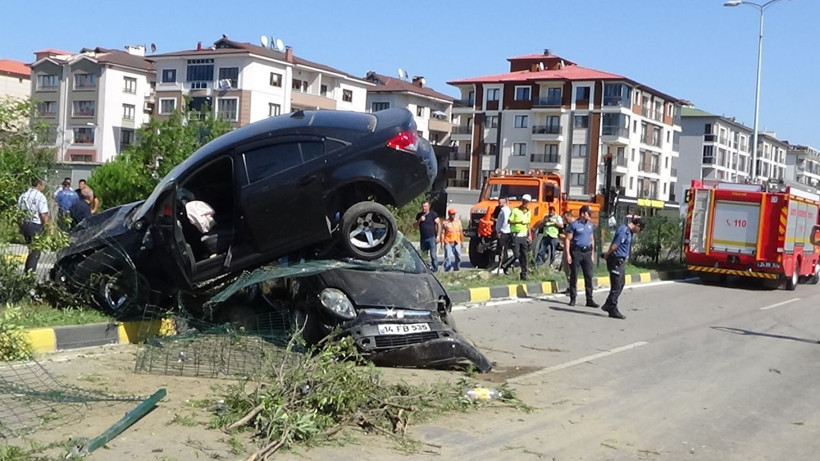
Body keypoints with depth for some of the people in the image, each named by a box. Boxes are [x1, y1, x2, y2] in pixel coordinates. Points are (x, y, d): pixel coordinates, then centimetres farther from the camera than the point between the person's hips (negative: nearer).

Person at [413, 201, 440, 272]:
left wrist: (438, 236, -10)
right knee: (423, 255, 5)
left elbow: (439, 224, -4)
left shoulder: (433, 214, -2)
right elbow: (414, 226, 12)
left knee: (433, 254, -8)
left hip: (431, 237, -5)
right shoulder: (419, 215, 12)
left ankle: (435, 268, -4)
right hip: (423, 238, 5)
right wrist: (419, 220, -8)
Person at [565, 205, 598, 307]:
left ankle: (589, 300, 3)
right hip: (576, 252, -5)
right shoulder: (574, 225, -5)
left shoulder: (590, 225, 13)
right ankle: (573, 299, 11)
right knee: (574, 276, 3)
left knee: (589, 276, 1)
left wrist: (592, 253, 15)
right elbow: (568, 240, -6)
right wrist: (568, 254, -13)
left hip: (587, 252, 5)